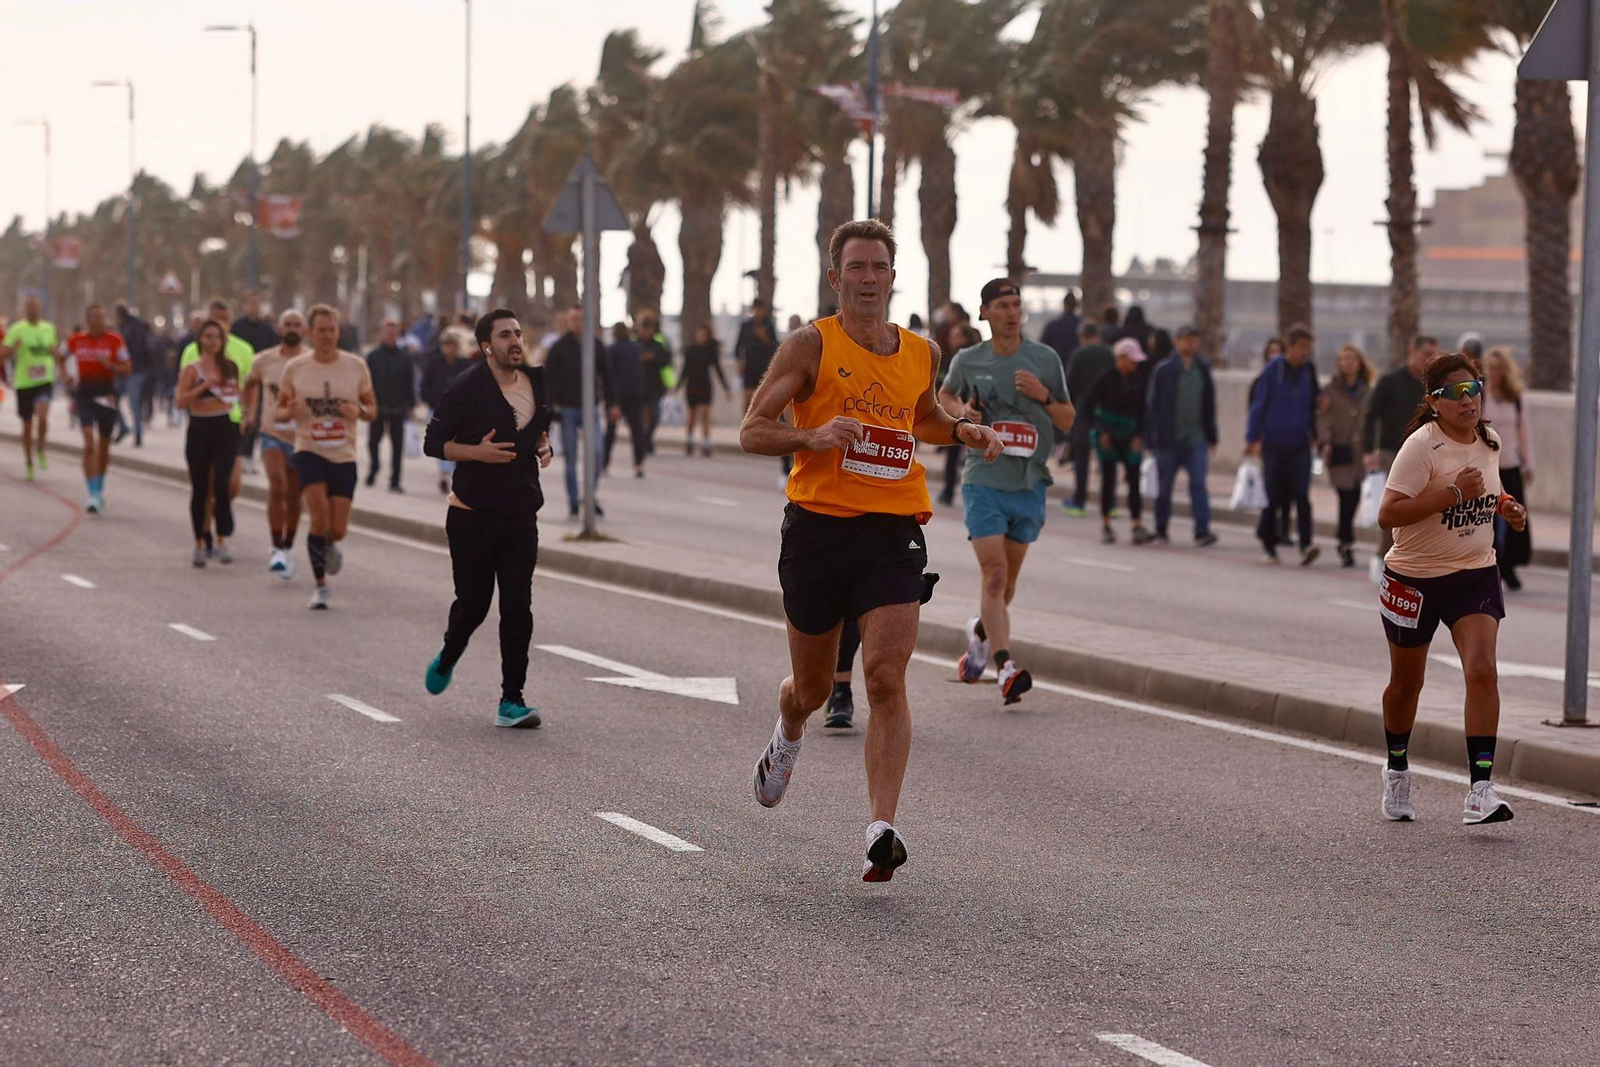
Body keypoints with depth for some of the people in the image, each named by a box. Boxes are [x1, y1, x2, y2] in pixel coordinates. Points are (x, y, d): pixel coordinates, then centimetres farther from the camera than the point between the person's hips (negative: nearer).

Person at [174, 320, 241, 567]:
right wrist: (205, 385, -21)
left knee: (222, 486, -11)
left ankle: (221, 540, -7)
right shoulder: (192, 370, -2)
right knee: (200, 489, 4)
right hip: (200, 429, -2)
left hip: (225, 428, 2)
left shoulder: (230, 367, 9)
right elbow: (180, 402, -14)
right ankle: (200, 543, 12)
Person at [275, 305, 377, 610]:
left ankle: (329, 545, 38)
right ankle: (320, 586, -4)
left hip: (344, 456, 1)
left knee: (338, 530, -1)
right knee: (319, 516, -18)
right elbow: (279, 411, 9)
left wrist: (359, 411, -15)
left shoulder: (356, 365, 1)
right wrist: (290, 411, -15)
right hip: (309, 451, -1)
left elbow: (372, 409, 8)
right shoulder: (295, 368, 0)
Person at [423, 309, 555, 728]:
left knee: (518, 607, -5)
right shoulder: (467, 388, -9)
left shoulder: (537, 383, 7)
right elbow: (433, 443, -7)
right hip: (472, 515, -4)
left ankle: (511, 701, -3)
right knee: (472, 603, 4)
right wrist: (477, 451, -21)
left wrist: (544, 445, 3)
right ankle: (448, 658, 38)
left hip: (521, 515, 4)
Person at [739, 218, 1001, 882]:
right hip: (818, 528, -1)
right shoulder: (811, 346, -3)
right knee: (812, 687, 14)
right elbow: (751, 432, -4)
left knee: (886, 678, -16)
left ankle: (882, 829, -18)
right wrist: (812, 436, -22)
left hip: (893, 533, 1)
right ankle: (787, 739, 51)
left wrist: (962, 431, 11)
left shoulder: (922, 354, 10)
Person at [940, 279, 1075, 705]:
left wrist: (1044, 396, -14)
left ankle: (980, 631, 43)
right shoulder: (968, 361, 1)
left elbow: (1067, 421, 6)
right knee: (995, 574, -16)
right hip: (984, 480, -2)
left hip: (1029, 482, 2)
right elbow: (944, 395, 22)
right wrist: (961, 411, -1)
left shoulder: (1045, 359, 1)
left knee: (1008, 580, 13)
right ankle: (1006, 667, -21)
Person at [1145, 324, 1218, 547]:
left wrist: (1211, 436, 13)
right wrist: (1152, 438, -6)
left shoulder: (1203, 369, 8)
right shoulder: (1164, 370, -3)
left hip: (1196, 439, 2)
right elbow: (1152, 405, -2)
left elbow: (1209, 405, 15)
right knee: (1165, 486, 8)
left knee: (1199, 483, -9)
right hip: (1169, 439, -2)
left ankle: (1202, 530, -13)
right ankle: (1161, 529, 23)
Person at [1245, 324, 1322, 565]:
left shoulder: (1309, 371, 6)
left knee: (1302, 495, -11)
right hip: (1274, 443, -1)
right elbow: (1259, 405, 0)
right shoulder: (1273, 370, -2)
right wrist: (1252, 438, -4)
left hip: (1300, 444, 1)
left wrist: (1317, 433, 2)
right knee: (1272, 497, 4)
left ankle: (1306, 546, -18)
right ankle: (1269, 545, 17)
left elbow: (1315, 402, 15)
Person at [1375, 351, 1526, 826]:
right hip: (1415, 577, -4)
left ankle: (1480, 791, -19)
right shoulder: (1422, 446, -17)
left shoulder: (1488, 443, 4)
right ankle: (1397, 772, 39)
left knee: (1482, 671, -16)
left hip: (1476, 574, 4)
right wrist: (1454, 492, -29)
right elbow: (1388, 514, -26)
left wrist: (1504, 507, 3)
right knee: (1406, 682, 13)